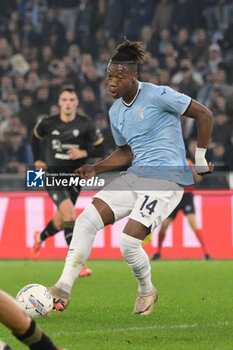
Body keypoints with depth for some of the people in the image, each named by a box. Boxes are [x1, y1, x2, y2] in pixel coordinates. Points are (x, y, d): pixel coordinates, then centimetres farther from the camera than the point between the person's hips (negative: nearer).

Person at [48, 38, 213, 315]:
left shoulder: (157, 95, -12)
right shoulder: (116, 111, 12)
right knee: (86, 220, -10)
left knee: (128, 242, -19)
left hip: (167, 179, -7)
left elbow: (204, 115, -7)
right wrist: (95, 169, 9)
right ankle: (64, 288, -7)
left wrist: (200, 160, -3)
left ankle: (147, 291, 12)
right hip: (135, 176, 7)